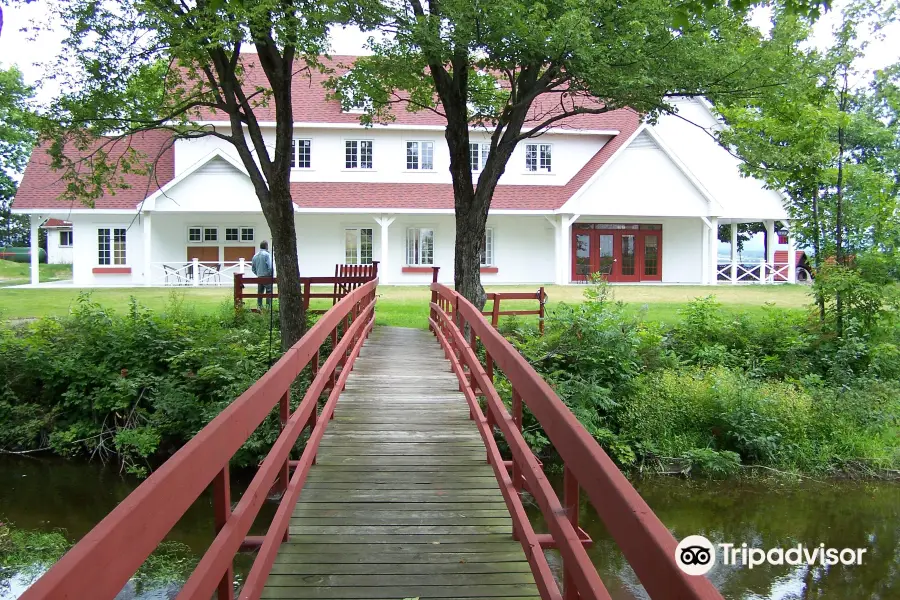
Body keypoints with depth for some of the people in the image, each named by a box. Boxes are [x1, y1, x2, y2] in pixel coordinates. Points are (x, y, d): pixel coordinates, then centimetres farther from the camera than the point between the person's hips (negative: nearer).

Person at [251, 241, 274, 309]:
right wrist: (271, 275, -4)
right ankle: (268, 308, -6)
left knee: (260, 293, 12)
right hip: (267, 277, -6)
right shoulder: (267, 254, -10)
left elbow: (253, 268, 15)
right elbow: (270, 267, -18)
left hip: (259, 277, 6)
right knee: (269, 293, -2)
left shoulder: (255, 255, 11)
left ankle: (259, 306, 13)